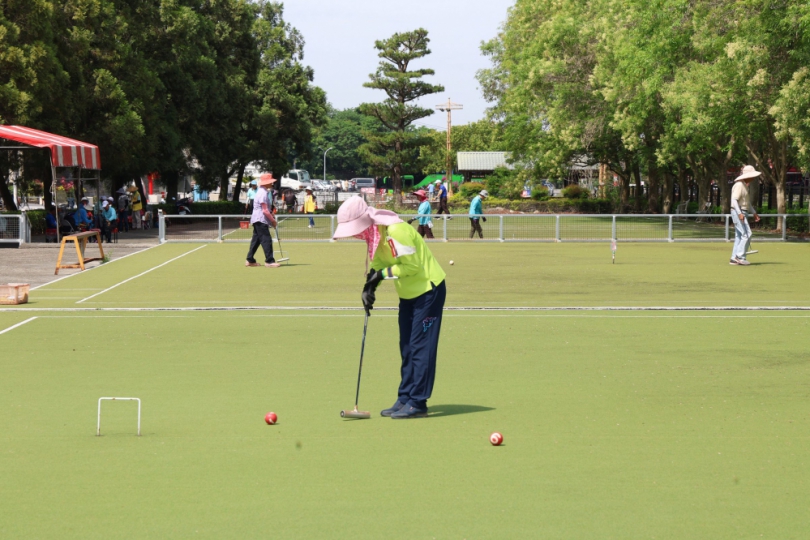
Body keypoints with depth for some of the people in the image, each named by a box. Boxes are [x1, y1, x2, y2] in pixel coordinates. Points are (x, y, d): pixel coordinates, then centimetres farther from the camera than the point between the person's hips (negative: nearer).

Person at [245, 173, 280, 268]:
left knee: (256, 240, 13)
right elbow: (265, 210, -20)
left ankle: (250, 260, 16)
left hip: (257, 221, 11)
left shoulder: (261, 191, 16)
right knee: (266, 240, -10)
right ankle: (269, 261, -12)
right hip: (261, 220, -11)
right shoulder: (263, 193, -17)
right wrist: (273, 220, -13)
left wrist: (271, 214, 13)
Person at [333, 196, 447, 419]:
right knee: (406, 348, 11)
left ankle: (417, 403, -6)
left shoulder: (395, 232, -28)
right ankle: (405, 399, 16)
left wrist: (384, 273, -19)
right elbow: (377, 266, 7)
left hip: (428, 290, -9)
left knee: (420, 348, -8)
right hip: (408, 294, 9)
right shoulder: (373, 234, 1)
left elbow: (411, 265, -25)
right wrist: (368, 289, -9)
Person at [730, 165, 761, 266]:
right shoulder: (739, 185, -16)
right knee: (746, 234, -12)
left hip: (742, 213, 10)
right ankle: (740, 256, -11)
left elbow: (747, 201, 26)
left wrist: (754, 213, 23)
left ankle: (734, 259, 11)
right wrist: (739, 213, -33)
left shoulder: (745, 185, 16)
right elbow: (734, 200, -24)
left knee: (739, 237, 9)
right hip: (738, 212, -10)